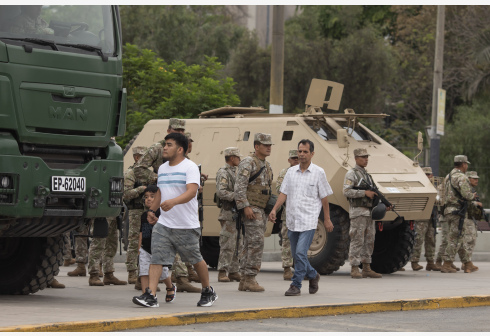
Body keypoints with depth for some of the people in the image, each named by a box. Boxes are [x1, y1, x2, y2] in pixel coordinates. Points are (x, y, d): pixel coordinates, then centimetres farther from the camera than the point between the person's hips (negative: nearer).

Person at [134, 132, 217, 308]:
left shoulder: (190, 167, -10)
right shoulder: (162, 168, 13)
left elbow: (191, 192, -25)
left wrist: (173, 201, -40)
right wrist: (152, 209, 20)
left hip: (187, 226, -5)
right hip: (163, 224, 6)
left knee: (196, 260, 10)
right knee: (156, 258, -10)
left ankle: (208, 292, 30)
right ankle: (151, 296, -15)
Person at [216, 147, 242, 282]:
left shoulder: (235, 172, 19)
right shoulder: (223, 172, -9)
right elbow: (221, 192, -20)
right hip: (228, 213, -9)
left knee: (237, 244, 9)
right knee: (228, 244, -10)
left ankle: (233, 271, 13)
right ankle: (222, 272, -9)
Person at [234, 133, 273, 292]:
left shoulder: (267, 166, 19)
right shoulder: (248, 162, -9)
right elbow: (239, 186, -17)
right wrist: (245, 207, -23)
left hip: (262, 210, 9)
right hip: (251, 209, -9)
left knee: (249, 244, 8)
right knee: (256, 242, -15)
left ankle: (244, 281, 9)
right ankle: (250, 279, -14)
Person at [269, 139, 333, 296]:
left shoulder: (318, 173, -1)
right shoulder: (291, 172, 9)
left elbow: (324, 198, 3)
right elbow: (284, 193, 8)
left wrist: (327, 219, 5)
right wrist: (274, 209, -6)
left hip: (308, 221, -5)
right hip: (292, 221, 5)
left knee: (300, 253, -16)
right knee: (296, 255, 12)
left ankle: (296, 285, -10)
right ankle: (313, 275, 35)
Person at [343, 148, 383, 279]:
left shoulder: (367, 175, 19)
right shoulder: (351, 174, -6)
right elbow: (346, 192, -18)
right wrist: (365, 193, -20)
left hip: (369, 213, 8)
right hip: (358, 212, -8)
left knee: (369, 241, 8)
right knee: (357, 241, -7)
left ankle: (367, 268, 12)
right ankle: (354, 269, -5)